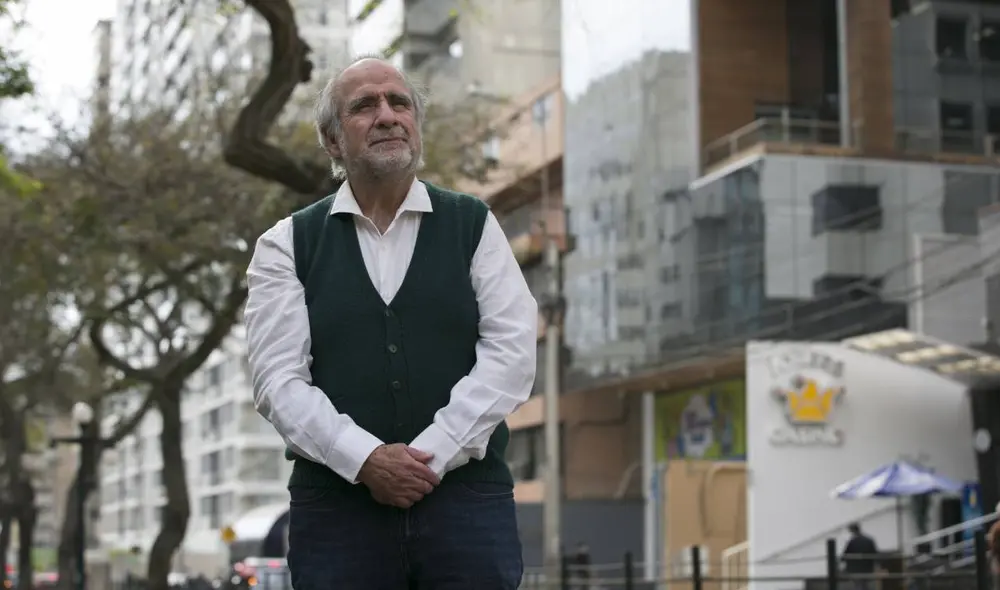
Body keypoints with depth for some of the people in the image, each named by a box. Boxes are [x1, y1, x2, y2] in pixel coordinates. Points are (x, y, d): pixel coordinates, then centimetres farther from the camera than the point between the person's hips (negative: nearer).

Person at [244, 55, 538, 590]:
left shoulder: (474, 226, 11)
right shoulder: (288, 245, 9)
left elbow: (512, 352, 0)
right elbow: (278, 378, -1)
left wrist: (433, 453, -10)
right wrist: (364, 458, -14)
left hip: (465, 495, 0)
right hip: (336, 501, 0)